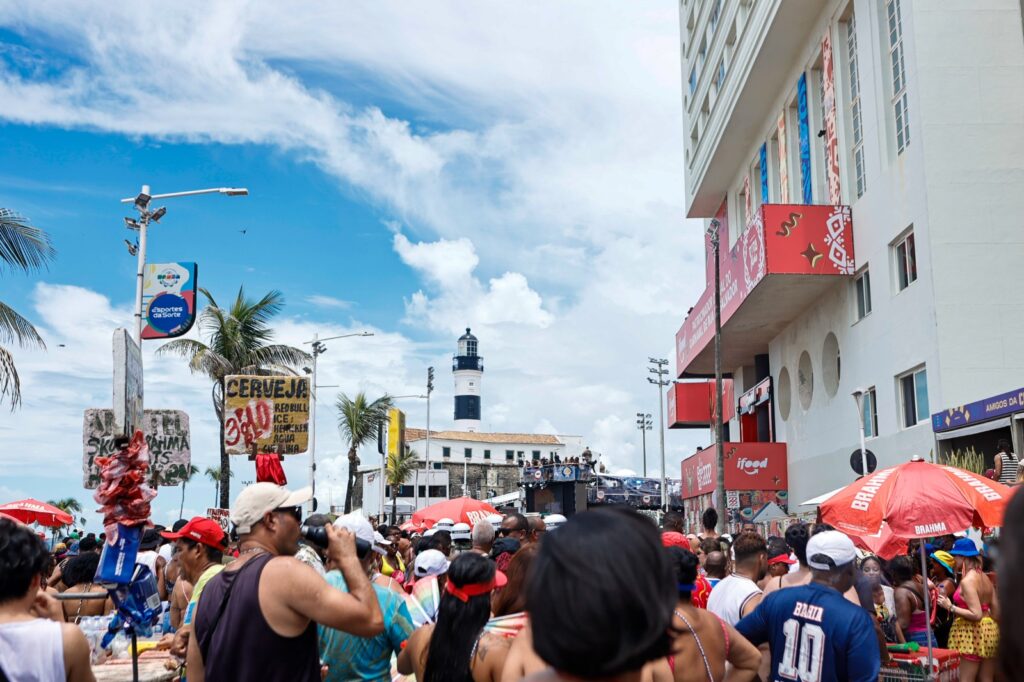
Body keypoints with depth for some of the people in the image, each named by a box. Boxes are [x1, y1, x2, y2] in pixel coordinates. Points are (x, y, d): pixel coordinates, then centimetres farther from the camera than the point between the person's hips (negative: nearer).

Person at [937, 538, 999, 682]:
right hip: (990, 630, 9)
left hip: (971, 633, -9)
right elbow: (995, 609, 12)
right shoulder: (985, 578, 10)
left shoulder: (967, 581, -17)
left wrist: (950, 607, -16)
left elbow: (976, 614, -22)